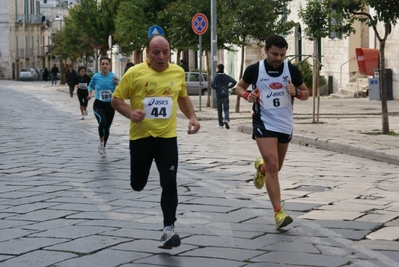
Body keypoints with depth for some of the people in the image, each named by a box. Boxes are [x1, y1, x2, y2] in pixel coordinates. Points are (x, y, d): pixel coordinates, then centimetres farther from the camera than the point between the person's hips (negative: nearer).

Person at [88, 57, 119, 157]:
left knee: (107, 127, 11)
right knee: (102, 122, -29)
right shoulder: (96, 76, -6)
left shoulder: (113, 76, -8)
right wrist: (90, 93, -3)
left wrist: (117, 83, -26)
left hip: (110, 105, 2)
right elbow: (91, 86, 15)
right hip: (98, 105, -2)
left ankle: (103, 148, 33)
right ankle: (101, 142, -5)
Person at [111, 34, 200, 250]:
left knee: (169, 183, -9)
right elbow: (116, 100, -3)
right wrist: (130, 113, -22)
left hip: (167, 137, 1)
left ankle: (168, 229, -2)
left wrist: (192, 117, 5)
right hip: (141, 136, -1)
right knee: (137, 185, 12)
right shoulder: (135, 73, -10)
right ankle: (140, 174, 50)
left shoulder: (178, 72, 1)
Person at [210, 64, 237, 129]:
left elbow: (212, 84, -23)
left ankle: (220, 124, 12)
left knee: (219, 110, 8)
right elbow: (234, 82, -5)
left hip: (219, 96, -2)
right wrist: (229, 86, 5)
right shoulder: (226, 76, 2)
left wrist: (215, 87, -4)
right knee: (226, 109, 6)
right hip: (226, 95, 2)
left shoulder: (216, 77, -8)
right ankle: (226, 119, -20)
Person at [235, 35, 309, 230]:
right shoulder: (254, 70, -8)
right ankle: (279, 213, -15)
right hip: (264, 123, -3)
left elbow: (306, 94, 5)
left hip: (285, 125, 3)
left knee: (275, 167, 16)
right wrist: (247, 95, -13)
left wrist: (296, 92, -17)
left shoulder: (292, 70, -4)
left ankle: (261, 167, 54)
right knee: (272, 165, -17)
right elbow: (239, 87, 9)